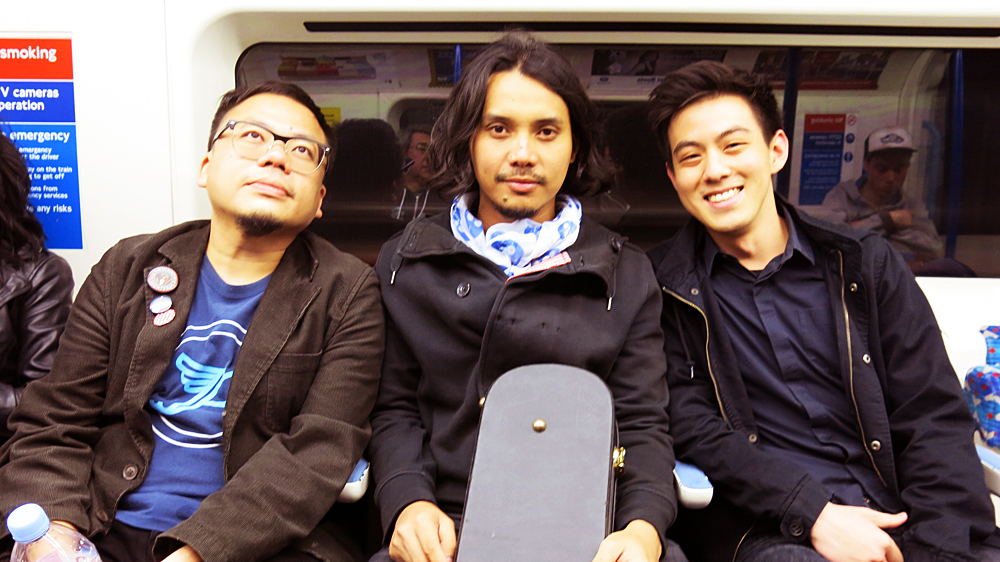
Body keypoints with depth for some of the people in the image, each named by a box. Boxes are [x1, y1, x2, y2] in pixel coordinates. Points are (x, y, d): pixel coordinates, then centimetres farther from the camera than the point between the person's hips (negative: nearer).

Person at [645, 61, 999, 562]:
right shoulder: (661, 285, 4)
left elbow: (934, 417, 5)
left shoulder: (866, 264, 11)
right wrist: (814, 513, -15)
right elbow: (689, 427, -4)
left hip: (895, 520, 4)